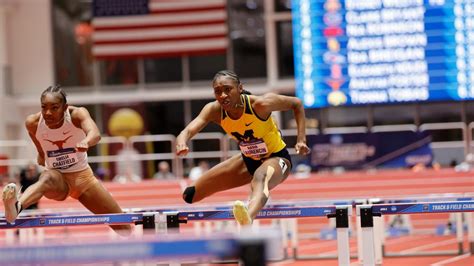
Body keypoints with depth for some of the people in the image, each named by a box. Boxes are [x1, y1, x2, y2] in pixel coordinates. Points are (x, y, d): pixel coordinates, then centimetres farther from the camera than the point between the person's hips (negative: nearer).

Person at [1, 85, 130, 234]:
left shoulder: (77, 114, -20)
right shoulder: (33, 123, -15)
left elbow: (95, 133, -46)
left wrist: (86, 142, -63)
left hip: (82, 177, 2)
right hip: (56, 177, -2)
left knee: (123, 227, 4)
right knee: (47, 179, -42)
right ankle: (16, 207, -71)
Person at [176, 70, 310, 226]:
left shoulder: (260, 104, -27)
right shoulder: (214, 110, -19)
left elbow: (296, 103, -12)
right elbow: (188, 131, -32)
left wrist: (301, 140, -20)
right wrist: (181, 145, -56)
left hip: (276, 158, -6)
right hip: (248, 160, 6)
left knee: (260, 178, -46)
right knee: (190, 195, 6)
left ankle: (248, 218, -78)